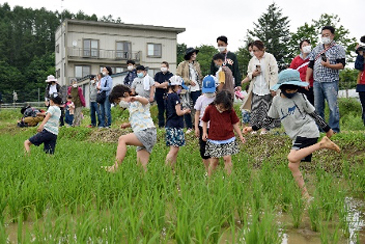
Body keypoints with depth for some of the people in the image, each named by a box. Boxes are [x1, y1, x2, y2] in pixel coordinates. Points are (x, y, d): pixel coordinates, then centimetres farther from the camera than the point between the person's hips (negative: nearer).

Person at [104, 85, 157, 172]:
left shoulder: (137, 101, -1)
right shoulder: (131, 106, 25)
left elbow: (146, 101, -26)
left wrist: (135, 98, -46)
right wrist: (127, 124, 19)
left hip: (147, 132, -10)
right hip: (142, 135, 10)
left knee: (122, 139, -21)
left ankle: (115, 168, -25)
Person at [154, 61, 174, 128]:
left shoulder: (170, 75, 4)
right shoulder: (157, 74, 13)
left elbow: (168, 83, -11)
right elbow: (155, 84, 1)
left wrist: (159, 85, -8)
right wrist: (164, 86, -9)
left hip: (167, 95, -2)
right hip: (159, 95, 3)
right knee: (160, 110, 5)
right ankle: (161, 125, 10)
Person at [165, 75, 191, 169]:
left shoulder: (168, 96, 14)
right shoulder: (175, 96, -12)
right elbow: (178, 112, -16)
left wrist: (183, 111, 15)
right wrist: (185, 111, 3)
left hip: (169, 125, 9)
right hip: (175, 126, -9)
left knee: (174, 149, 11)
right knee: (174, 149, -8)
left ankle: (172, 169, 13)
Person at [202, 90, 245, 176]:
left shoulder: (230, 111, -3)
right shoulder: (210, 109, -5)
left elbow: (235, 123, 7)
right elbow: (204, 121, 9)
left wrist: (240, 136, 7)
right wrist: (204, 132, -2)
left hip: (228, 139, 1)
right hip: (214, 140, 0)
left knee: (227, 158, -7)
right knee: (214, 160, 0)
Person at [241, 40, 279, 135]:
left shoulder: (270, 57, -5)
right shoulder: (252, 60, 12)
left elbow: (274, 73, -8)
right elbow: (248, 73, 21)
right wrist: (252, 74, -4)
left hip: (267, 89, -4)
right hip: (256, 89, 5)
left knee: (266, 108, -1)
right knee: (255, 109, 4)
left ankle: (266, 128, 9)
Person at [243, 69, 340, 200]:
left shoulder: (300, 97, -4)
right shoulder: (277, 101, 9)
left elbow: (314, 114, 4)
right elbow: (268, 119, 18)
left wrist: (327, 129, 11)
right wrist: (253, 128, 12)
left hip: (308, 132, -6)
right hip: (297, 136, 6)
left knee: (292, 158, -28)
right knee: (292, 166, 1)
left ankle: (322, 144, -19)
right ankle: (306, 196, 10)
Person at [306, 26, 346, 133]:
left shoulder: (338, 48, 3)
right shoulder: (316, 49, 17)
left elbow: (342, 65, -6)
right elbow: (310, 65, 16)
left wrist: (329, 65, -20)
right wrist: (307, 80, 8)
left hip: (330, 82, -5)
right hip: (316, 82, 5)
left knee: (333, 107, -7)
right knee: (318, 107, 8)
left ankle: (334, 129, -1)